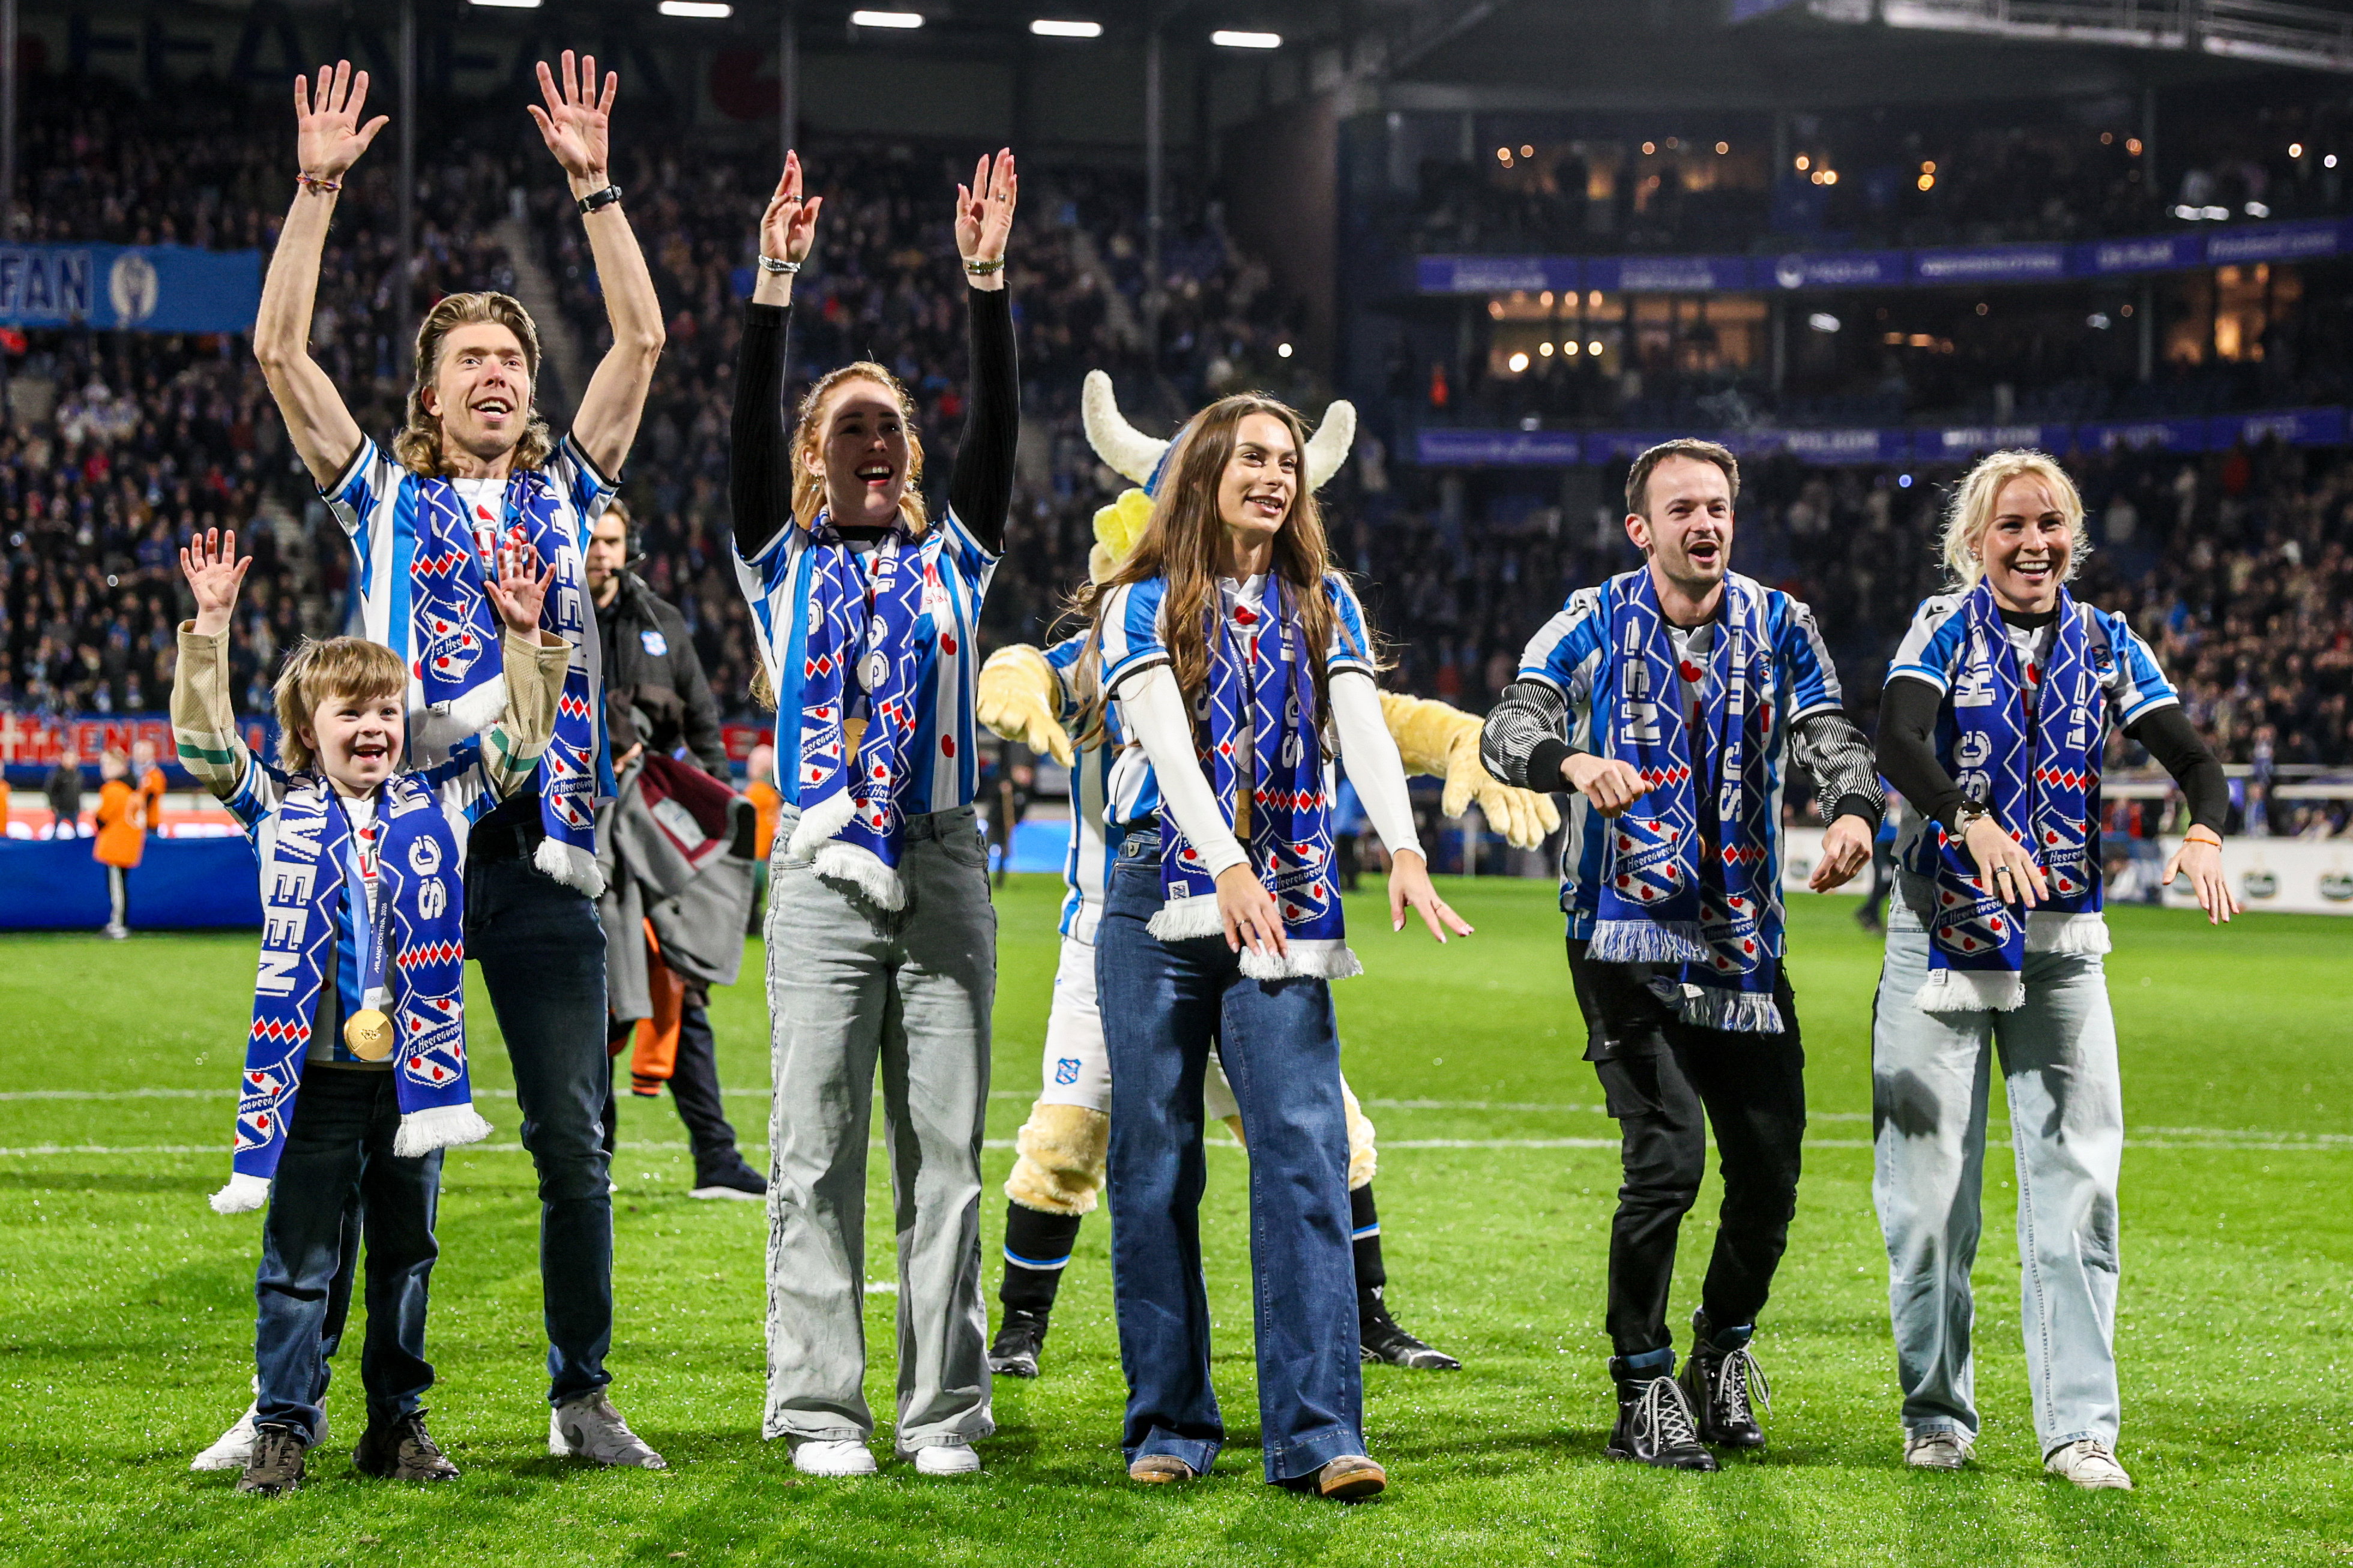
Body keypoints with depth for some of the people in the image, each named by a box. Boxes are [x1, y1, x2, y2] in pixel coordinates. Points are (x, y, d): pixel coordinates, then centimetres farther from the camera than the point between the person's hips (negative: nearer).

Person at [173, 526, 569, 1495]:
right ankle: (283, 1428, 7)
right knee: (301, 1261, 1)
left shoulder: (439, 804, 9)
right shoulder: (278, 809, 3)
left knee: (406, 1256, 11)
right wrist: (211, 626, -10)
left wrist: (524, 639, 6)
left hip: (411, 1077, 3)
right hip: (315, 1078, -3)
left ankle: (397, 1423, 20)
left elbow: (520, 741, 14)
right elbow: (203, 741, -4)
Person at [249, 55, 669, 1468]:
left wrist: (595, 186, 3)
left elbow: (643, 338, 9)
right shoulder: (385, 494, 13)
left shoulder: (568, 490, 16)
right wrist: (318, 192, -1)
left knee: (575, 1142, 1)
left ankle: (585, 1399, 9)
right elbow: (280, 351, 5)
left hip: (544, 845, 1)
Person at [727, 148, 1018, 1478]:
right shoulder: (784, 562, 11)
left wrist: (989, 283, -6)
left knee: (945, 1151, 1)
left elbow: (999, 430, 3)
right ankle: (821, 1412, 1)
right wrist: (777, 285, -13)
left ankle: (944, 1414, 5)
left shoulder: (951, 557, 14)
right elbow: (750, 433, -3)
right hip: (825, 878, -1)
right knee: (817, 1151, -3)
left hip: (944, 875, 1)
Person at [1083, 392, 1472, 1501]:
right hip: (1160, 906, -1)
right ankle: (1170, 1426, 11)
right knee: (1155, 1167, 1)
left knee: (1305, 1156, -11)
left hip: (1288, 904, 1)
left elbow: (1362, 729, -2)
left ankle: (1316, 1434, -15)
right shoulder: (1142, 605, 6)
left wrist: (1403, 849, -21)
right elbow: (1168, 740, -9)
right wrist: (1229, 869, -26)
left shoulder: (1323, 606, 14)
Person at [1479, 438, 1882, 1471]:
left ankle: (1725, 1354, 31)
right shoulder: (1593, 625, -3)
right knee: (1668, 1159, -16)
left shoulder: (1779, 627, 4)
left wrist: (1854, 809, -31)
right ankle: (1644, 1396, -1)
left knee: (1770, 1172, 4)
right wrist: (1571, 759, -40)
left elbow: (1832, 737, -8)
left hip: (1745, 944, 3)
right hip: (1626, 936, -3)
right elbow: (1508, 728, -16)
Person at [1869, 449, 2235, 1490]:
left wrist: (2204, 830, -26)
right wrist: (1975, 824, -39)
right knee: (1931, 1184, 2)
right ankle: (1937, 1415, 16)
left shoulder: (2105, 645, 6)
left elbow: (2192, 756, -3)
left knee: (2078, 1183, -4)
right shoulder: (1946, 627, -3)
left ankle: (2080, 1428, -1)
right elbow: (1898, 743, -21)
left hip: (2062, 940, 2)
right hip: (1942, 931, -2)